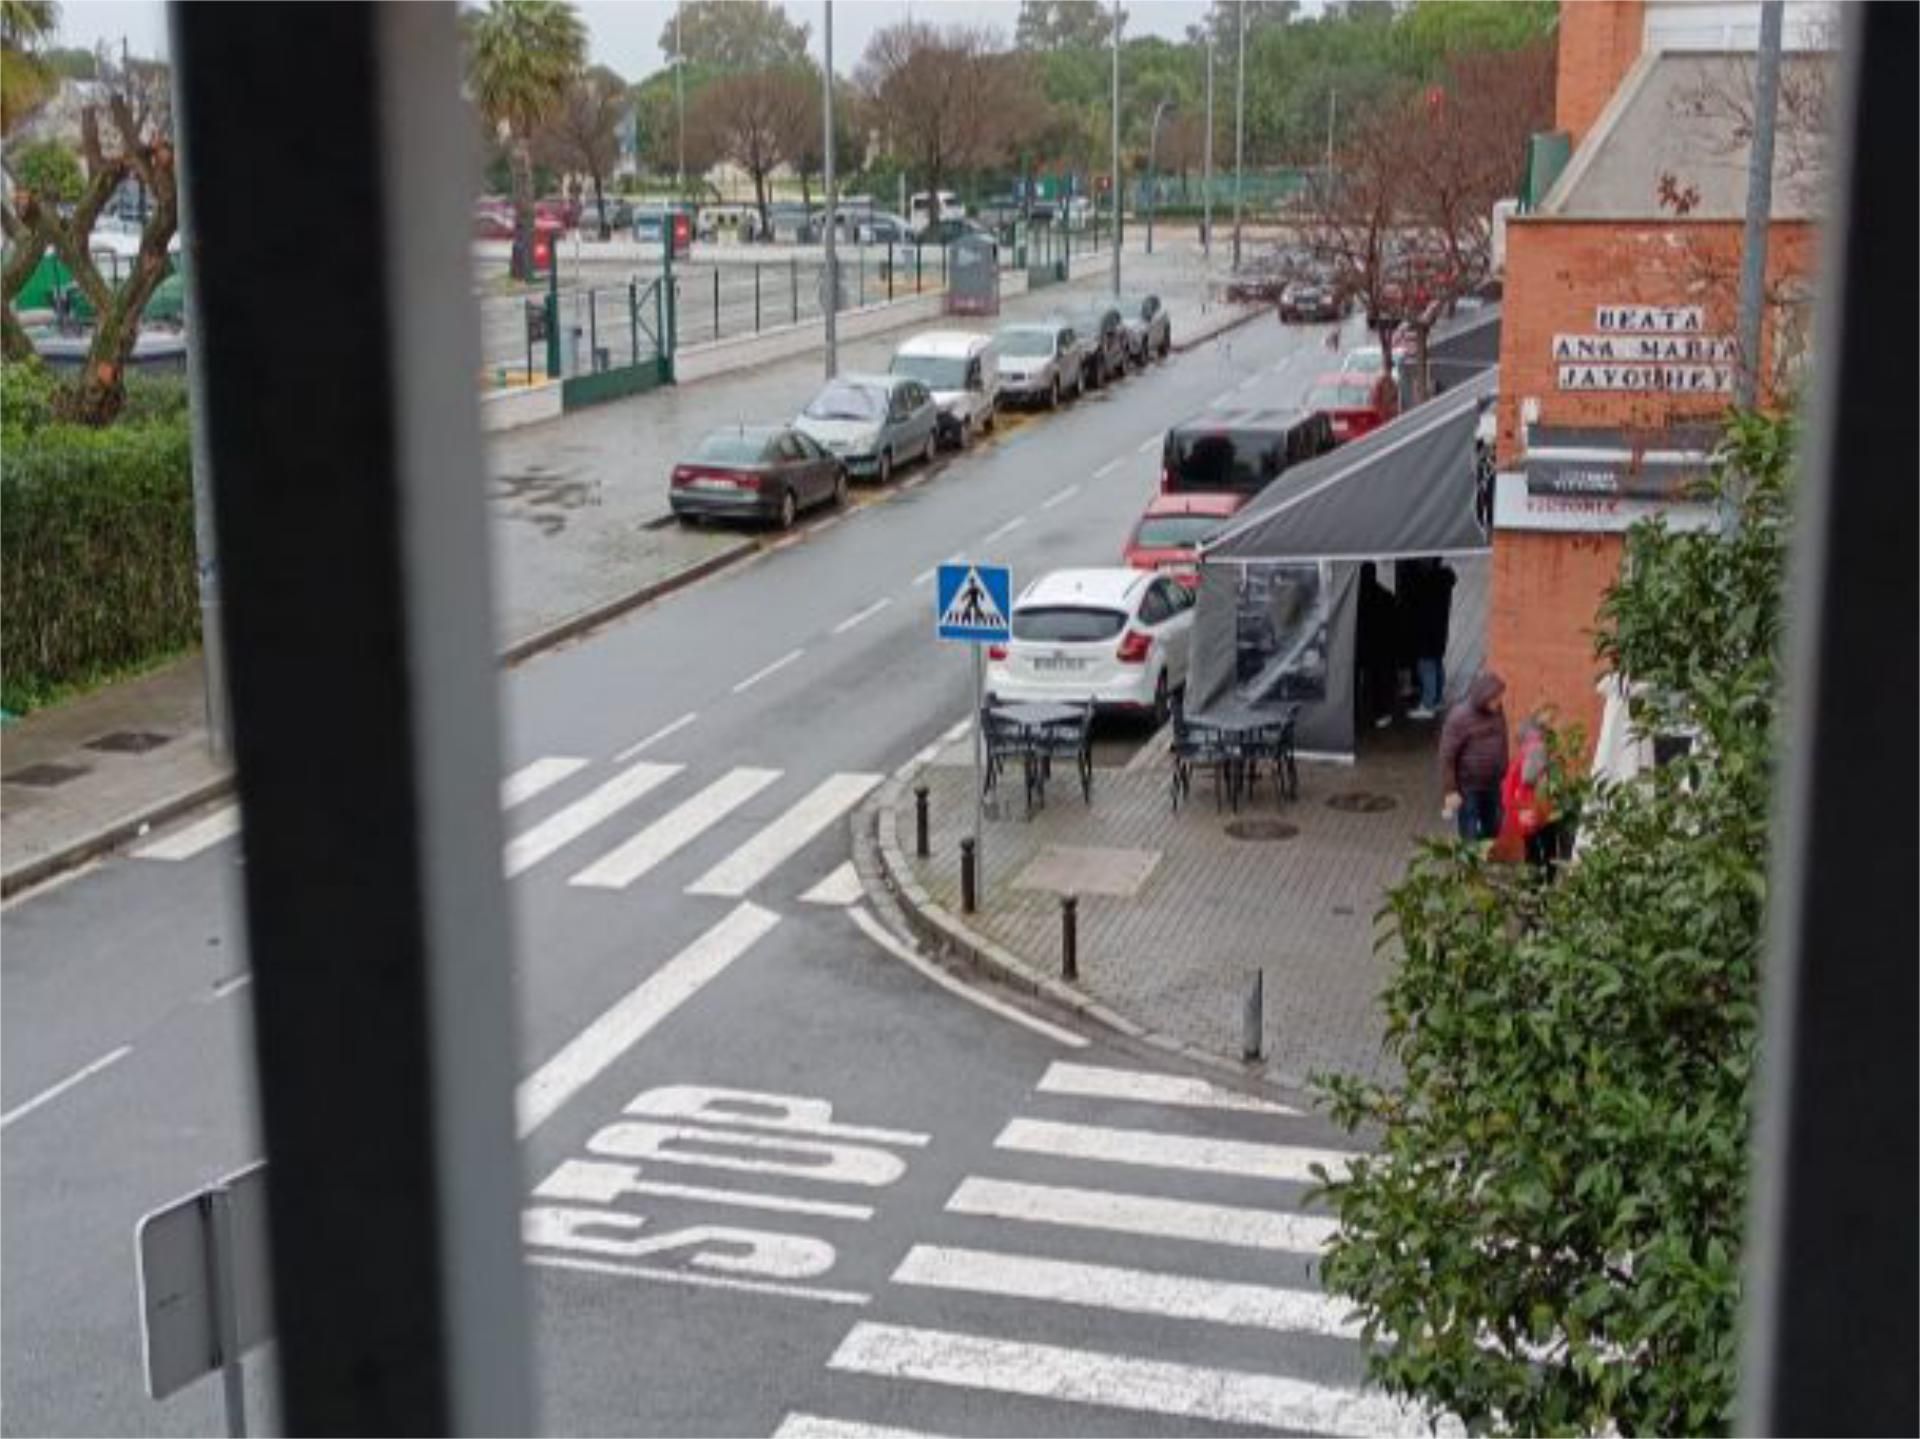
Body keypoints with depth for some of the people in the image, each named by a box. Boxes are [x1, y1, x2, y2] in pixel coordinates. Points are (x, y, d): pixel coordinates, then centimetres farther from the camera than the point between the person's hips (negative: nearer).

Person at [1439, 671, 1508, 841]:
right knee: (1470, 837, 2)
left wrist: (1503, 776, 14)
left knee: (1492, 832, 17)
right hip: (1468, 788, -6)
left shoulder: (1497, 712, -2)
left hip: (1492, 785, 6)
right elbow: (1447, 756, -17)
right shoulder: (1459, 717, -21)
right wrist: (1450, 791, -16)